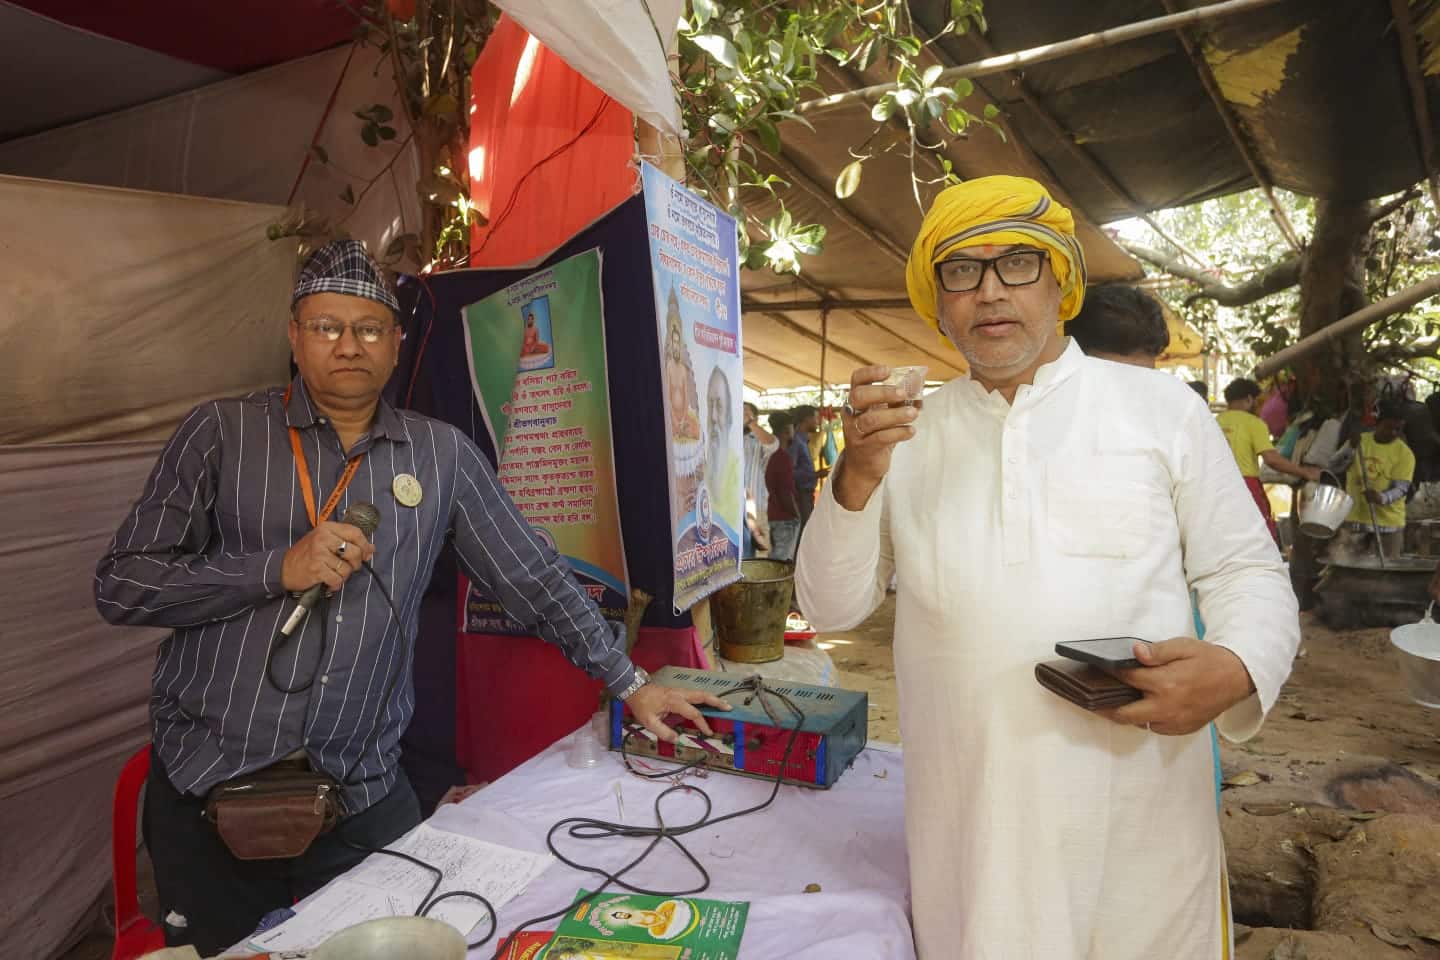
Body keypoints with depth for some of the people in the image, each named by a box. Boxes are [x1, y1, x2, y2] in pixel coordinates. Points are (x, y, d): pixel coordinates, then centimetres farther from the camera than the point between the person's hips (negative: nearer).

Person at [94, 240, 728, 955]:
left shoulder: (443, 455, 1)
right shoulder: (221, 433, -2)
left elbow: (533, 578, 4)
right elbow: (120, 587, -5)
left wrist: (631, 684, 4)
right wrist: (278, 569, -19)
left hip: (361, 800, 1)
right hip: (207, 788, 0)